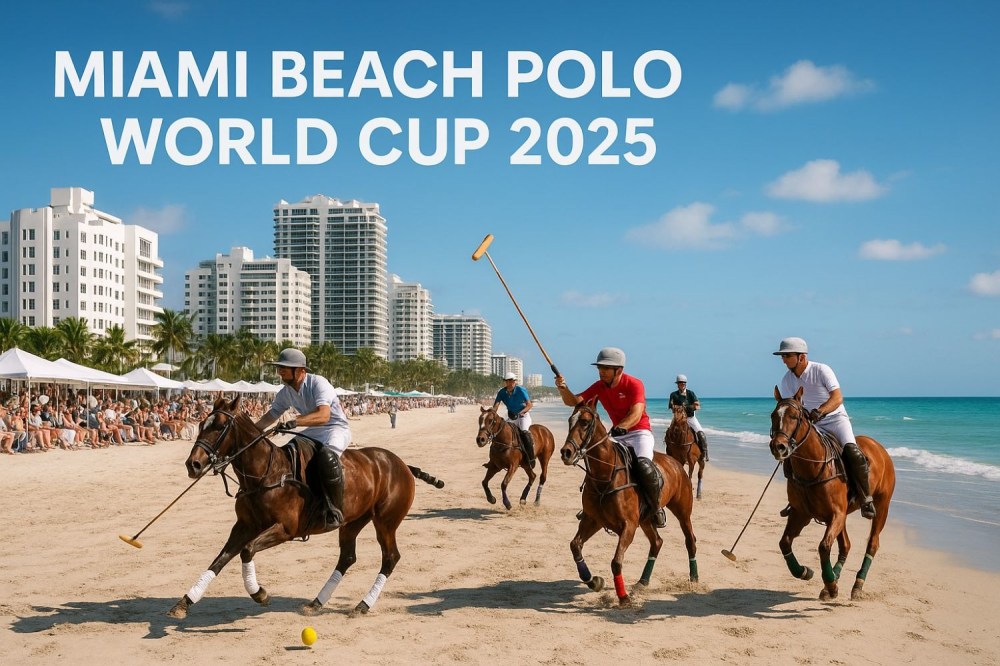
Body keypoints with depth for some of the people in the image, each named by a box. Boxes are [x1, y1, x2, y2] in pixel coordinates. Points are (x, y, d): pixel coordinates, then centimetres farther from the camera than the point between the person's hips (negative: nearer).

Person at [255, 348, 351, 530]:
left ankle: (336, 511, -29)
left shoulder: (318, 383, -23)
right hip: (313, 431, 9)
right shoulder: (286, 392, 1)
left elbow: (323, 415, -38)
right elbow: (270, 416, 13)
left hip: (336, 428, -9)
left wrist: (296, 422, -49)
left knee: (327, 455, -38)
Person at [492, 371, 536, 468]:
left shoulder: (521, 390, -15)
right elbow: (496, 406, -12)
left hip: (523, 416, -5)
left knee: (524, 431, -29)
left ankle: (531, 459, -25)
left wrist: (521, 412, -30)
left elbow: (529, 405, -13)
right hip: (511, 417, 5)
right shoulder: (502, 392, -6)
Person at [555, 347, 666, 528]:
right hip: (617, 434, 6)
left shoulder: (634, 384, -16)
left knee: (644, 466, -31)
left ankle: (657, 508, -11)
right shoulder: (598, 387, 1)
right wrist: (563, 388, -25)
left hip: (640, 432, -6)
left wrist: (621, 427, -48)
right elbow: (573, 401, -4)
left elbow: (636, 414, -29)